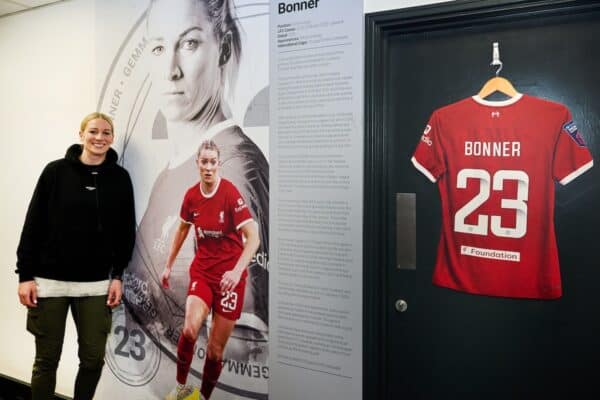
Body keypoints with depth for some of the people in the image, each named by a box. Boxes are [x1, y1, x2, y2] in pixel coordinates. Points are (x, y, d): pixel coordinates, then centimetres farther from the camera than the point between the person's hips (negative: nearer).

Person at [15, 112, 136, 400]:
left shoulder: (120, 178, 2)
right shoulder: (56, 171, -2)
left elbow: (126, 231, 5)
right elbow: (33, 225, -1)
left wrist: (117, 275, 1)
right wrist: (25, 274, -4)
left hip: (96, 284, 1)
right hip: (50, 280, -1)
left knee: (93, 359, 5)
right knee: (46, 359, 8)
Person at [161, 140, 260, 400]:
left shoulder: (231, 194, -17)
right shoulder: (191, 195, -1)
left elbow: (253, 237, -21)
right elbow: (182, 229, 17)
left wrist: (237, 271, -34)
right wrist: (168, 265, 20)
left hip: (229, 275, -3)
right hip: (202, 269, 3)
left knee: (216, 348, 3)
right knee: (190, 329, -20)